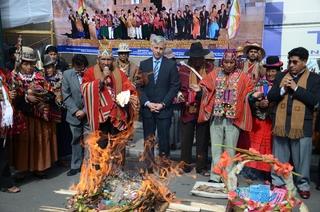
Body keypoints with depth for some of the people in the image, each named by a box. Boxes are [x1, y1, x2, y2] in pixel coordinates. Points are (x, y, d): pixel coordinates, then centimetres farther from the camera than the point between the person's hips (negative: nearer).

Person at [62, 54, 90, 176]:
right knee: (76, 140, 13)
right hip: (74, 114, 3)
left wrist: (85, 111, -13)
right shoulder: (67, 74, -3)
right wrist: (75, 111, -9)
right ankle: (76, 166, 25)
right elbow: (66, 96, -2)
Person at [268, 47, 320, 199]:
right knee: (279, 157, 12)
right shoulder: (281, 76, 10)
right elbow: (270, 96, 5)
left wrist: (296, 88, -15)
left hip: (302, 125, -2)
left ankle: (303, 184, 23)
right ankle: (277, 181, 25)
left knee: (302, 157, 7)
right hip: (281, 124, 3)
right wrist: (282, 89, -12)